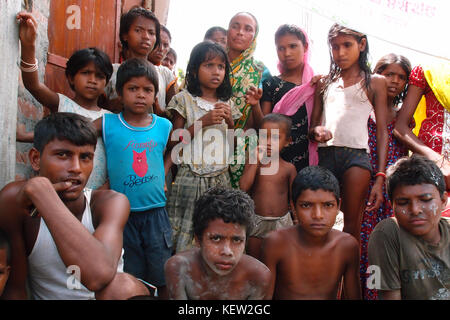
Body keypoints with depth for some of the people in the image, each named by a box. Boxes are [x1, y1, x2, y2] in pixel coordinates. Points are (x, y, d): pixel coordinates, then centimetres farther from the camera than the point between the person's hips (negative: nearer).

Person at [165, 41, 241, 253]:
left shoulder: (227, 104, 12)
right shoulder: (184, 100, -1)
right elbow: (174, 143, -5)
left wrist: (230, 122, -2)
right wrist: (203, 122, -13)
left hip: (220, 178, 4)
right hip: (191, 177, -4)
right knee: (184, 239, -2)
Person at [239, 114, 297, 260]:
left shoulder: (289, 168, -1)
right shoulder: (253, 163, -2)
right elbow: (243, 187, -16)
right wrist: (256, 162, -16)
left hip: (281, 222, 0)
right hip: (256, 221, 0)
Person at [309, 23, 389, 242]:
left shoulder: (375, 82, 11)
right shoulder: (324, 83, 19)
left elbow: (382, 132, 6)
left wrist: (380, 177, -3)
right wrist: (316, 130, -6)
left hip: (356, 153, -2)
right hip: (325, 154, 3)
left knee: (352, 224, -5)